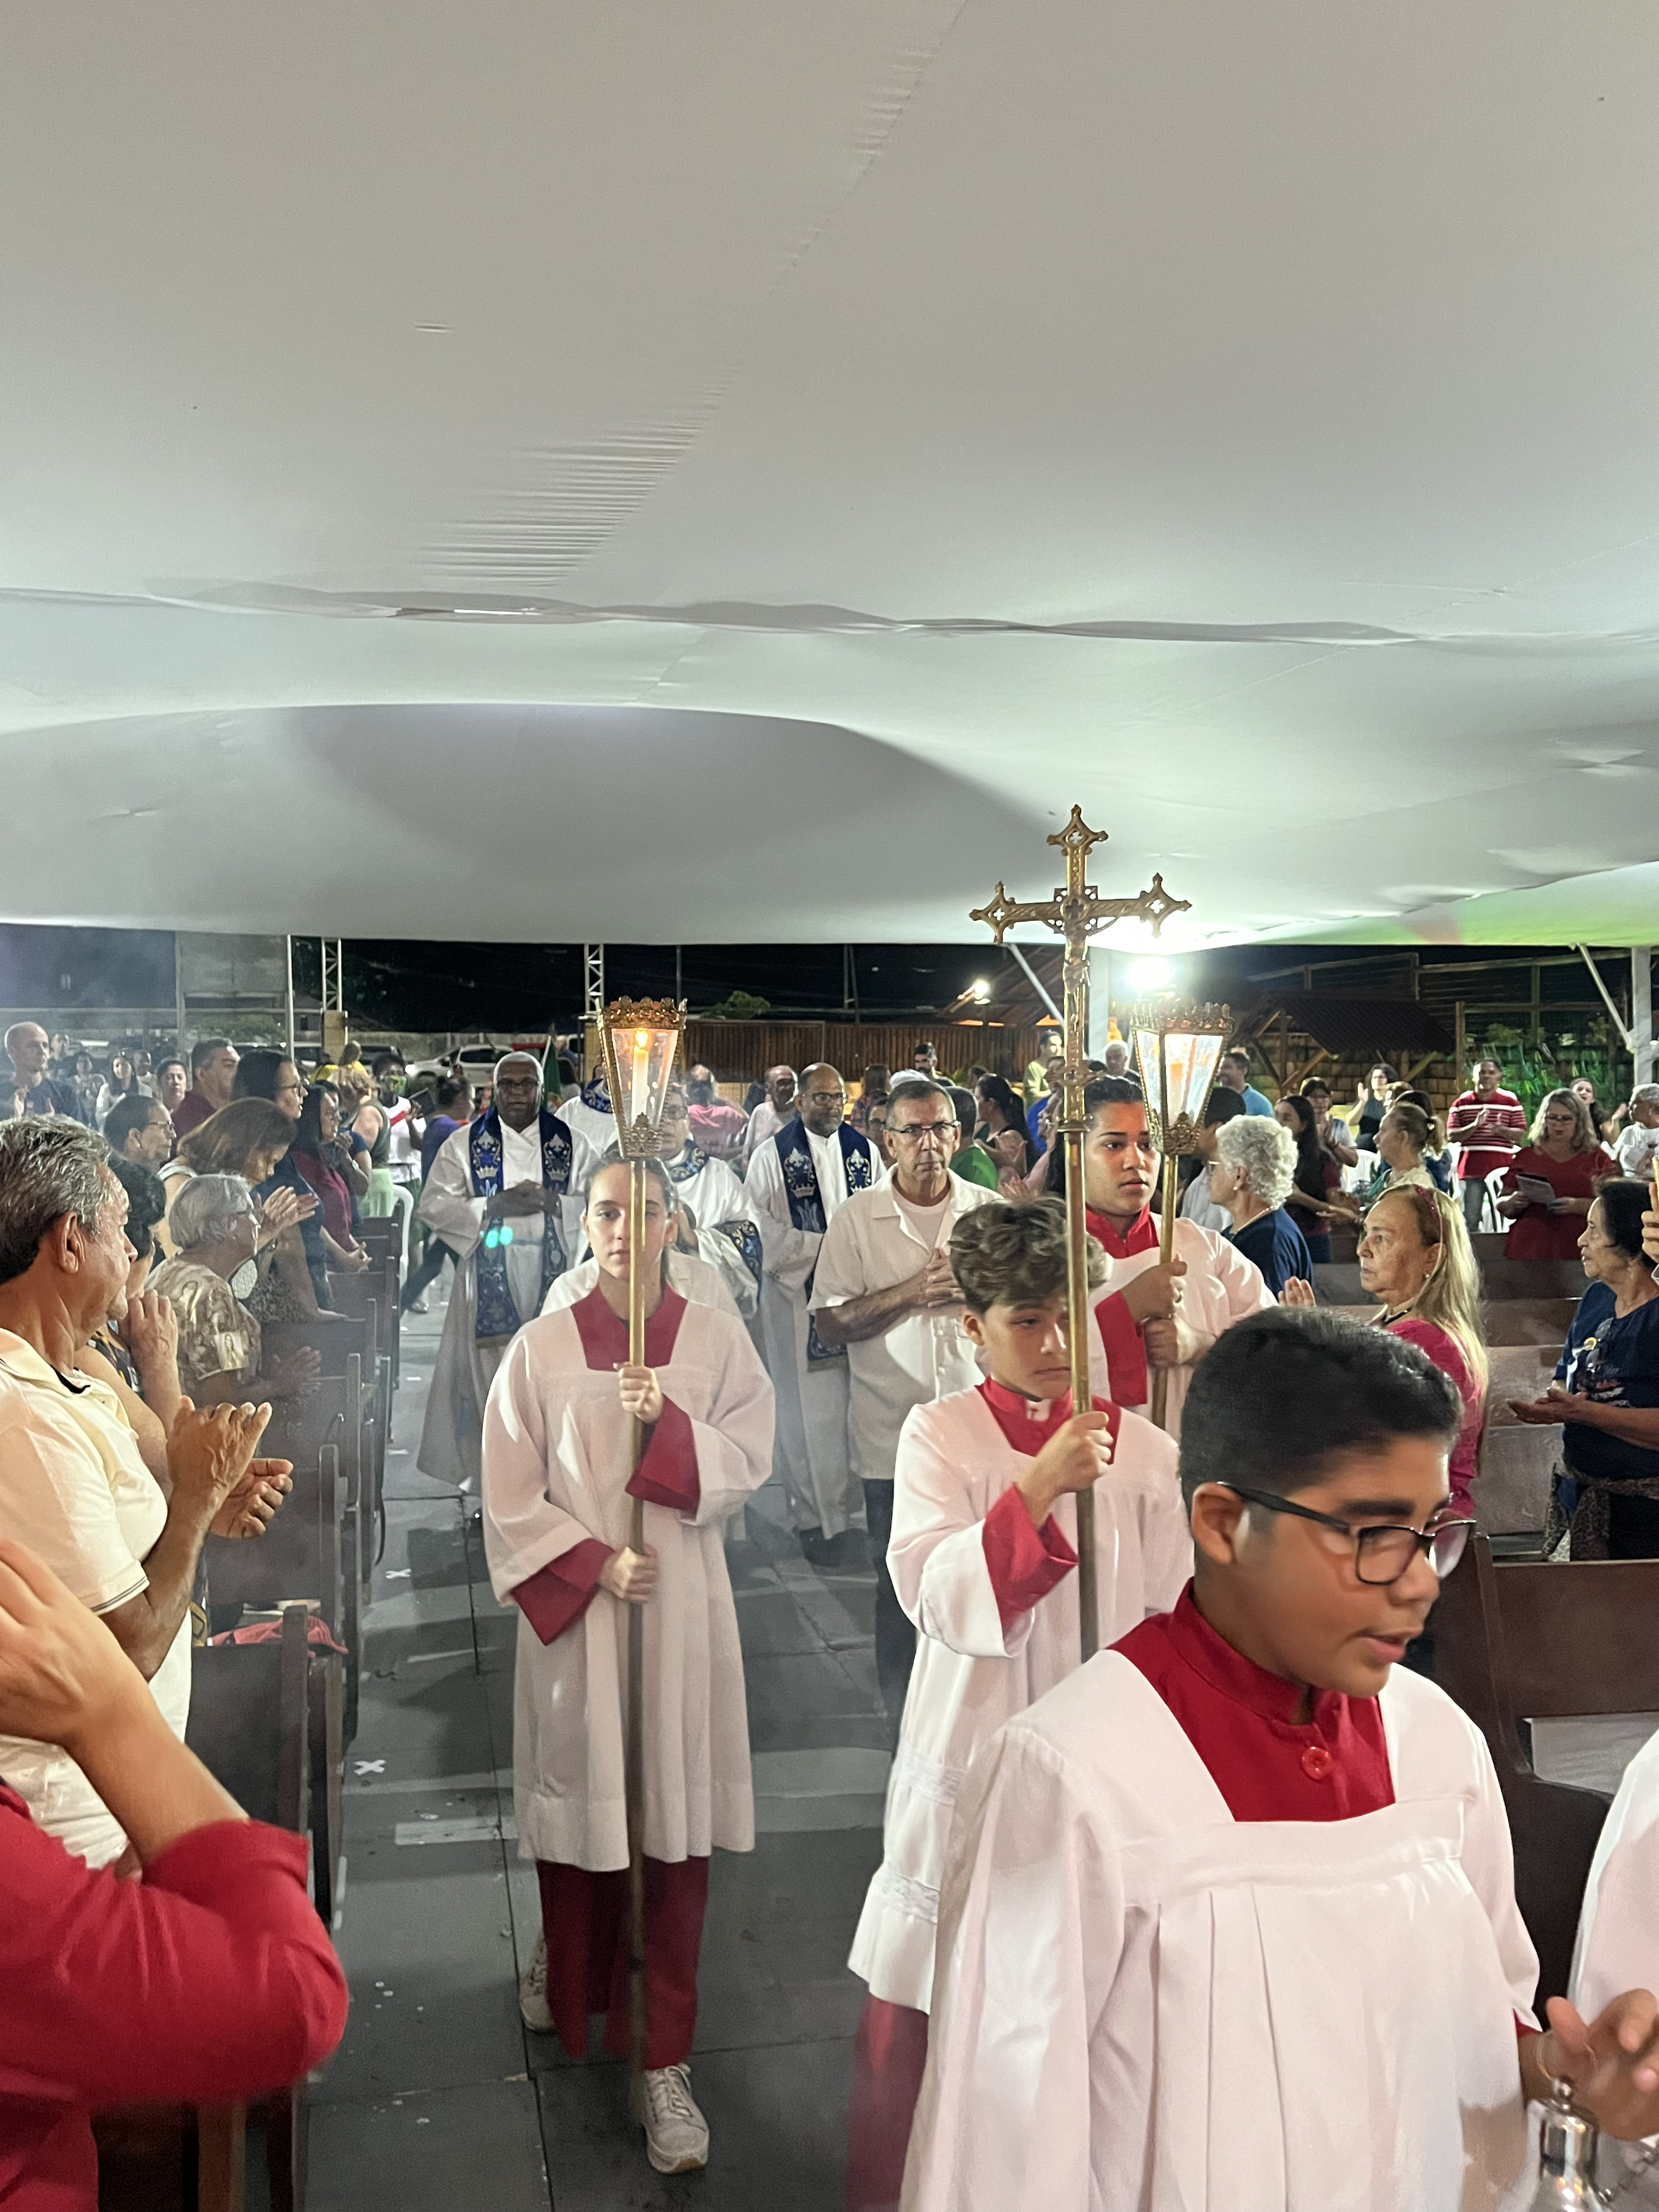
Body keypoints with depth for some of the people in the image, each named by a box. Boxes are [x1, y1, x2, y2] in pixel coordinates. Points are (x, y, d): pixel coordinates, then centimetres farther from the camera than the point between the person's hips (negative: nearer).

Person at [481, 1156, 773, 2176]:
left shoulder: (716, 1337, -1)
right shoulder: (542, 1345, -2)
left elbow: (751, 1461, -3)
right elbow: (511, 1496, -2)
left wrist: (667, 1424, -18)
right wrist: (594, 1561, -13)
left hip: (683, 1605, 0)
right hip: (574, 1605, 0)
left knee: (675, 1824, 2)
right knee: (577, 1802, 11)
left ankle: (667, 2061, 14)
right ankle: (568, 1972, 43)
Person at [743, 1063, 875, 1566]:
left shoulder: (865, 1152, 12)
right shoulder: (773, 1156, 0)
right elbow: (761, 1226, -6)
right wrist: (822, 1247, -12)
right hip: (798, 1298, -3)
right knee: (811, 1409, -2)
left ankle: (859, 1503, 13)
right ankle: (815, 1515, 6)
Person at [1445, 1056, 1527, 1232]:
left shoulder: (1510, 1101, 6)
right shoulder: (1462, 1103, 7)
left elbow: (1521, 1134, 4)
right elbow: (1452, 1137, 2)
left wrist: (1502, 1130, -17)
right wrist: (1475, 1125, -14)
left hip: (1502, 1168, 0)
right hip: (1471, 1169, 0)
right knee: (1470, 1218, 0)